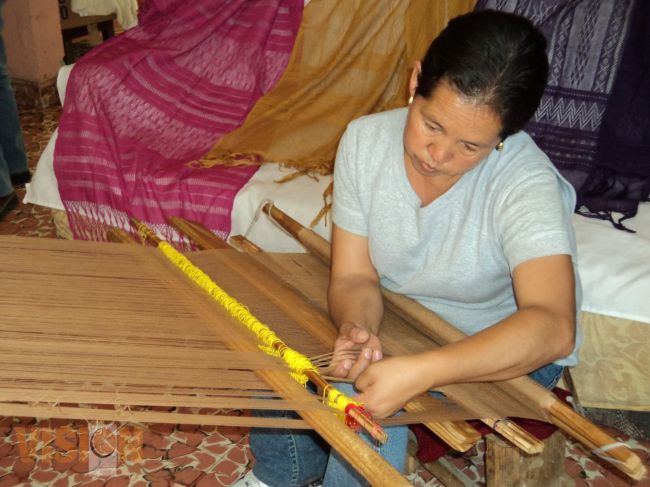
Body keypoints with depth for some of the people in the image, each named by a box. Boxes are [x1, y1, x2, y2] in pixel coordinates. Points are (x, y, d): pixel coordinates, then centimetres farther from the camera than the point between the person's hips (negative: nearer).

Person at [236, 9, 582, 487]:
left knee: (376, 409, -28)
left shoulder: (526, 183, -29)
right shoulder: (366, 139, -16)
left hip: (505, 353, -4)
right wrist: (357, 330, -35)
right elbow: (355, 276, -13)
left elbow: (552, 328, -42)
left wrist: (418, 372, -53)